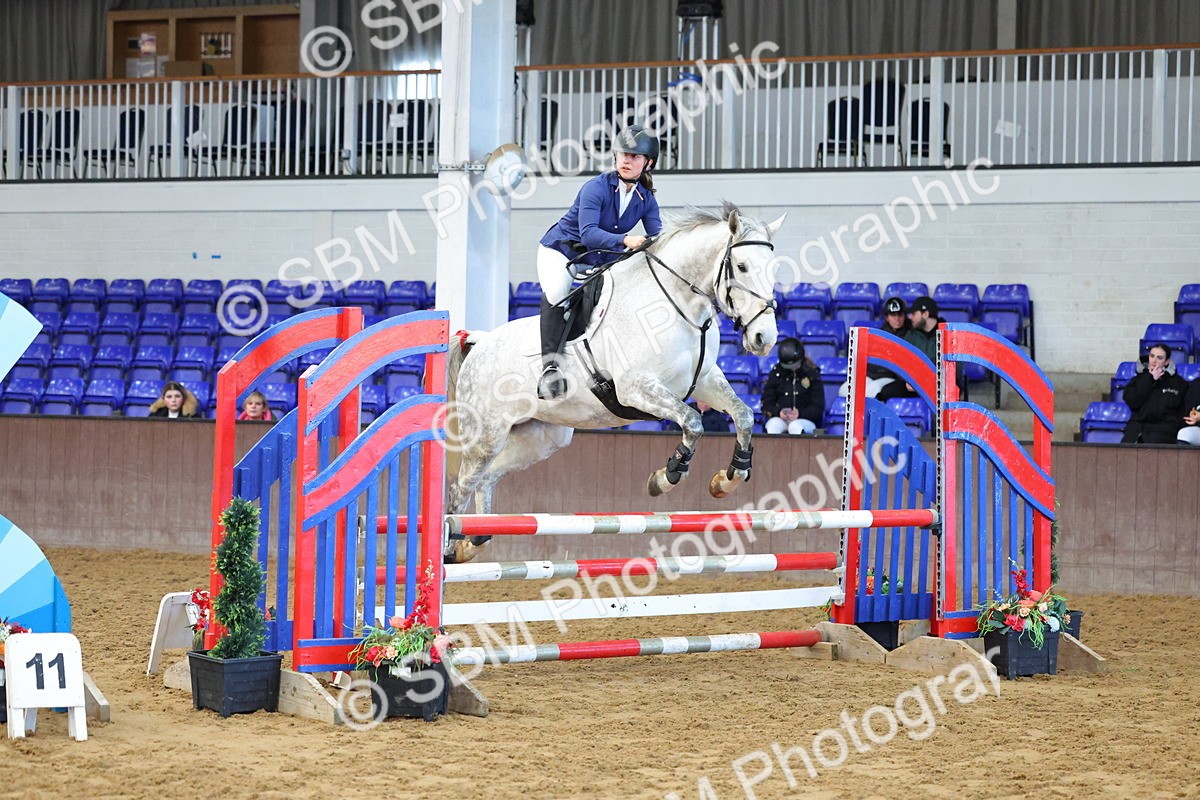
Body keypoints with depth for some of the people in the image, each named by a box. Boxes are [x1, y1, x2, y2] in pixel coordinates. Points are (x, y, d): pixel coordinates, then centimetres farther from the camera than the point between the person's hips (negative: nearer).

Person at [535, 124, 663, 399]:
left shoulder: (646, 200, -4)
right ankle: (550, 365, -37)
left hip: (600, 262, 6)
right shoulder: (596, 188, -22)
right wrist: (625, 239, -50)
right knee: (556, 292, -33)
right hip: (561, 251, -6)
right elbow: (588, 233, -35)